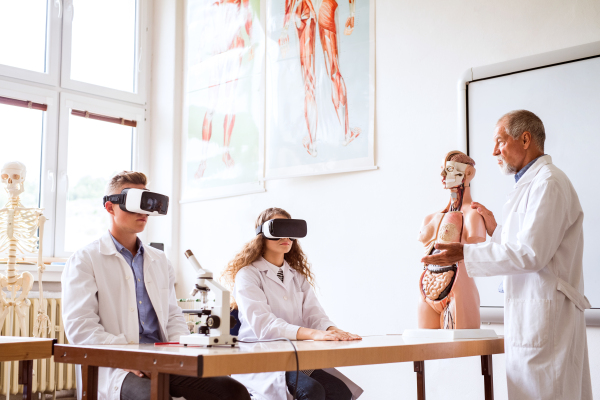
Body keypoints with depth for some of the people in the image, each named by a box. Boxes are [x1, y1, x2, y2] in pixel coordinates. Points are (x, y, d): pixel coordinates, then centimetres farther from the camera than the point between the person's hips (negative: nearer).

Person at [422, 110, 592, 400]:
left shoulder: (547, 183, -13)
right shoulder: (531, 183, 20)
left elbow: (531, 254, -21)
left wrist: (465, 253, -18)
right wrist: (496, 230, 18)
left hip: (544, 313, -10)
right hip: (531, 312, 10)